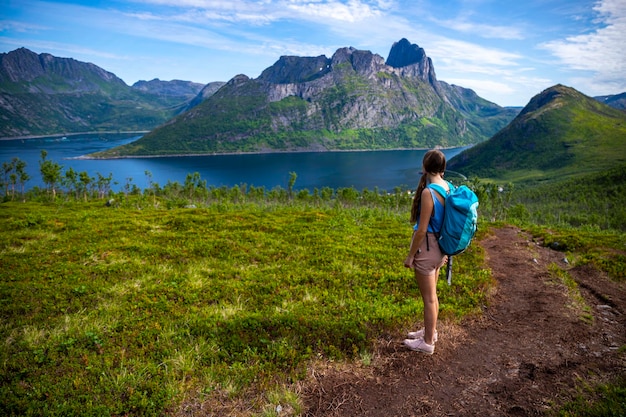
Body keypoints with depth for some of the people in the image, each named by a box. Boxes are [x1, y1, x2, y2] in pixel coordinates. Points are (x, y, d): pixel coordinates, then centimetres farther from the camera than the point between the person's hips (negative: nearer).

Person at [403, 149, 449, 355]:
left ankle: (427, 342, 22)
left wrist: (410, 255, -11)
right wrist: (445, 249, 19)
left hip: (426, 247, -8)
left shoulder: (428, 192, -23)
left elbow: (421, 230, -21)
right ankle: (430, 331, 40)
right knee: (431, 294, 23)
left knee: (429, 297, 6)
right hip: (439, 246, 8)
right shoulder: (448, 188, 1)